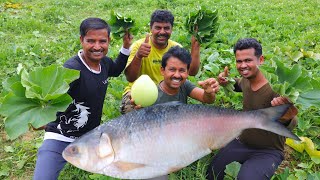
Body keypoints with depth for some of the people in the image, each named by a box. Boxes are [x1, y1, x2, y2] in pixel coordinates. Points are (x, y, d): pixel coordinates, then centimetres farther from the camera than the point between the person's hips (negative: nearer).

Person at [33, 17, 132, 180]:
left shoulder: (104, 62, -3)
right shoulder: (72, 69, -25)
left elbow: (116, 70, 20)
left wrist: (126, 47, 9)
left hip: (91, 135, 7)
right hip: (61, 139, -6)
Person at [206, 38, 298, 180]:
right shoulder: (245, 80, -4)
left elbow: (291, 125, -32)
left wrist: (286, 118, -56)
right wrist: (226, 82, -1)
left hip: (268, 152, -6)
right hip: (241, 143, 6)